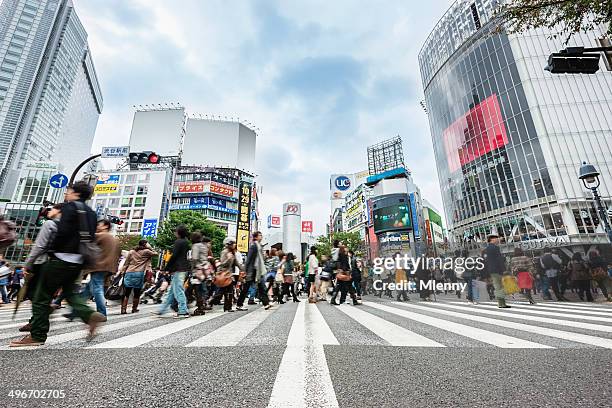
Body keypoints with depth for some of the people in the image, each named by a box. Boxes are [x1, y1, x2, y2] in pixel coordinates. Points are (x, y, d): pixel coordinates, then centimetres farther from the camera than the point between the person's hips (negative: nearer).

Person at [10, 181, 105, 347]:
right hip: (78, 261, 8)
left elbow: (62, 232, -17)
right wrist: (82, 254, 14)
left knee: (41, 296, 5)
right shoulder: (91, 213, 14)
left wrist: (52, 250, -4)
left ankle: (37, 335, 11)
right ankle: (89, 314, 1)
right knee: (69, 291, 19)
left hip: (62, 258, -8)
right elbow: (91, 237, 12)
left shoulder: (70, 206, -8)